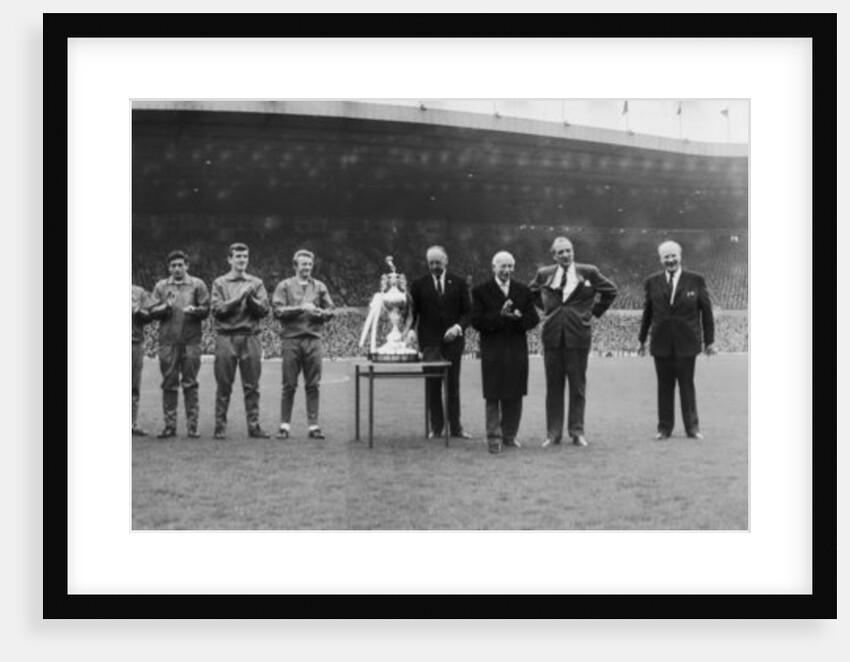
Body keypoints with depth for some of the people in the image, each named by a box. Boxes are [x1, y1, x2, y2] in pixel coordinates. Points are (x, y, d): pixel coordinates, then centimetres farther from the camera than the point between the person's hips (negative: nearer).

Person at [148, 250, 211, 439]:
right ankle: (170, 425, 8)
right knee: (169, 384, 3)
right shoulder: (161, 286, 12)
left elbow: (206, 310, 4)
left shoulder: (197, 285, 8)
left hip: (191, 340, -2)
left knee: (190, 383, -1)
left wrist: (194, 310, -17)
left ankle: (192, 425, 3)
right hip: (168, 340, 2)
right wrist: (166, 307, -13)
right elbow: (152, 312, 7)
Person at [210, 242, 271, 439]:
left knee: (252, 385, 1)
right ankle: (220, 426, 6)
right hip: (226, 336, -1)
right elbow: (217, 309, -5)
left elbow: (264, 310, 4)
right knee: (223, 385, 0)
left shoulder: (256, 283, 13)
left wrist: (251, 298, -12)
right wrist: (239, 298, -12)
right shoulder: (220, 283, 7)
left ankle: (254, 425, 5)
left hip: (250, 336, 2)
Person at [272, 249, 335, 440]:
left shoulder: (319, 286, 14)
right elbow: (277, 310, -5)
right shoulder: (285, 286, 6)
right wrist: (300, 308, -12)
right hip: (291, 338, -2)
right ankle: (284, 425, 7)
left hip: (313, 338, 2)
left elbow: (330, 310, 13)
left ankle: (313, 426, 5)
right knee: (289, 384, 0)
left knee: (313, 385, 1)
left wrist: (320, 313, -9)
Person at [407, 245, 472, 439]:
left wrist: (458, 327, -13)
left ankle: (455, 427, 11)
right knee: (433, 385, 0)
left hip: (452, 340, 1)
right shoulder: (418, 285, 5)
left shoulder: (459, 283, 6)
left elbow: (467, 312, 5)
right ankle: (436, 427, 7)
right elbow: (412, 312, 4)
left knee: (453, 384, 4)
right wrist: (411, 329, -15)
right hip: (429, 342, 0)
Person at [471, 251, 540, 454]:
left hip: (517, 350, 3)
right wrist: (500, 315, -19)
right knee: (493, 397, -2)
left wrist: (519, 317, -15)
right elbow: (477, 322, -7)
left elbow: (533, 319, 6)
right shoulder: (481, 291, 1)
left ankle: (509, 435, 17)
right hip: (492, 351, -3)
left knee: (514, 396, 7)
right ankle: (494, 438, 3)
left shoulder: (523, 291, 11)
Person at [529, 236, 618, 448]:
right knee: (553, 386, 4)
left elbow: (610, 291, 12)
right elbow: (533, 292, 26)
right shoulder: (544, 274, 7)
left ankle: (577, 432, 10)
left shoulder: (588, 272, 2)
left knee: (577, 386, 2)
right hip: (552, 335, 2)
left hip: (578, 334, -1)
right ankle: (553, 433, 9)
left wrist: (595, 311, 6)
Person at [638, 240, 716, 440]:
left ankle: (692, 427, 14)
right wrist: (642, 339, 13)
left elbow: (706, 311, 4)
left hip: (687, 342, -1)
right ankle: (664, 428, 12)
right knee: (664, 386, 5)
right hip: (661, 343, 1)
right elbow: (647, 312, 12)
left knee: (687, 385, 4)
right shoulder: (652, 282, 5)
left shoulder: (696, 281, 0)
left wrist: (709, 340, 3)